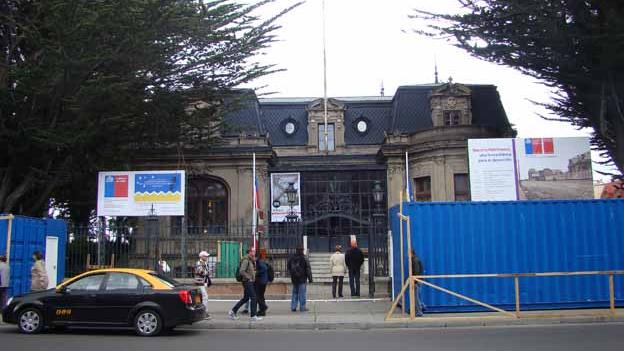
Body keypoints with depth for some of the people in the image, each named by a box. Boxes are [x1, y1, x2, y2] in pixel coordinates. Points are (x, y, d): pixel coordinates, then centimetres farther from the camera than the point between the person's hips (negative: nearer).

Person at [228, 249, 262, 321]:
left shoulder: (251, 261, 16)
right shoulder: (246, 260, -14)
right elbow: (241, 271, -22)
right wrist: (248, 277, -17)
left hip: (251, 282, 10)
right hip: (247, 282, -10)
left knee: (245, 298, 14)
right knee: (253, 297, -8)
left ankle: (233, 311, 21)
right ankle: (253, 316, -3)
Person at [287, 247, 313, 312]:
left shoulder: (291, 259, 4)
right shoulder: (304, 259, -11)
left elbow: (288, 267, 16)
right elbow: (308, 269, -9)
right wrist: (310, 278, -2)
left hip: (294, 279, 5)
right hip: (302, 279, -5)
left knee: (295, 292, 12)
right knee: (302, 293, 0)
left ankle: (293, 307, 11)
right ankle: (302, 307, 1)